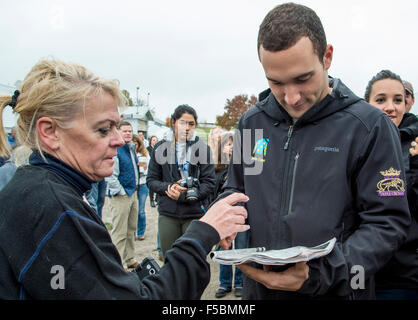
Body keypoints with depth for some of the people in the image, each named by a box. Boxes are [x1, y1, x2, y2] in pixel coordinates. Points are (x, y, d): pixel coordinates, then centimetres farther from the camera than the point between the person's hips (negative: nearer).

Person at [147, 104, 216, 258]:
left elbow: (209, 183, -4)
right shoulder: (161, 147, 5)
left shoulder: (202, 147, -1)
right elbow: (151, 180, 7)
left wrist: (183, 196, -15)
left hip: (195, 212, -1)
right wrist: (168, 187, -12)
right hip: (167, 213, 2)